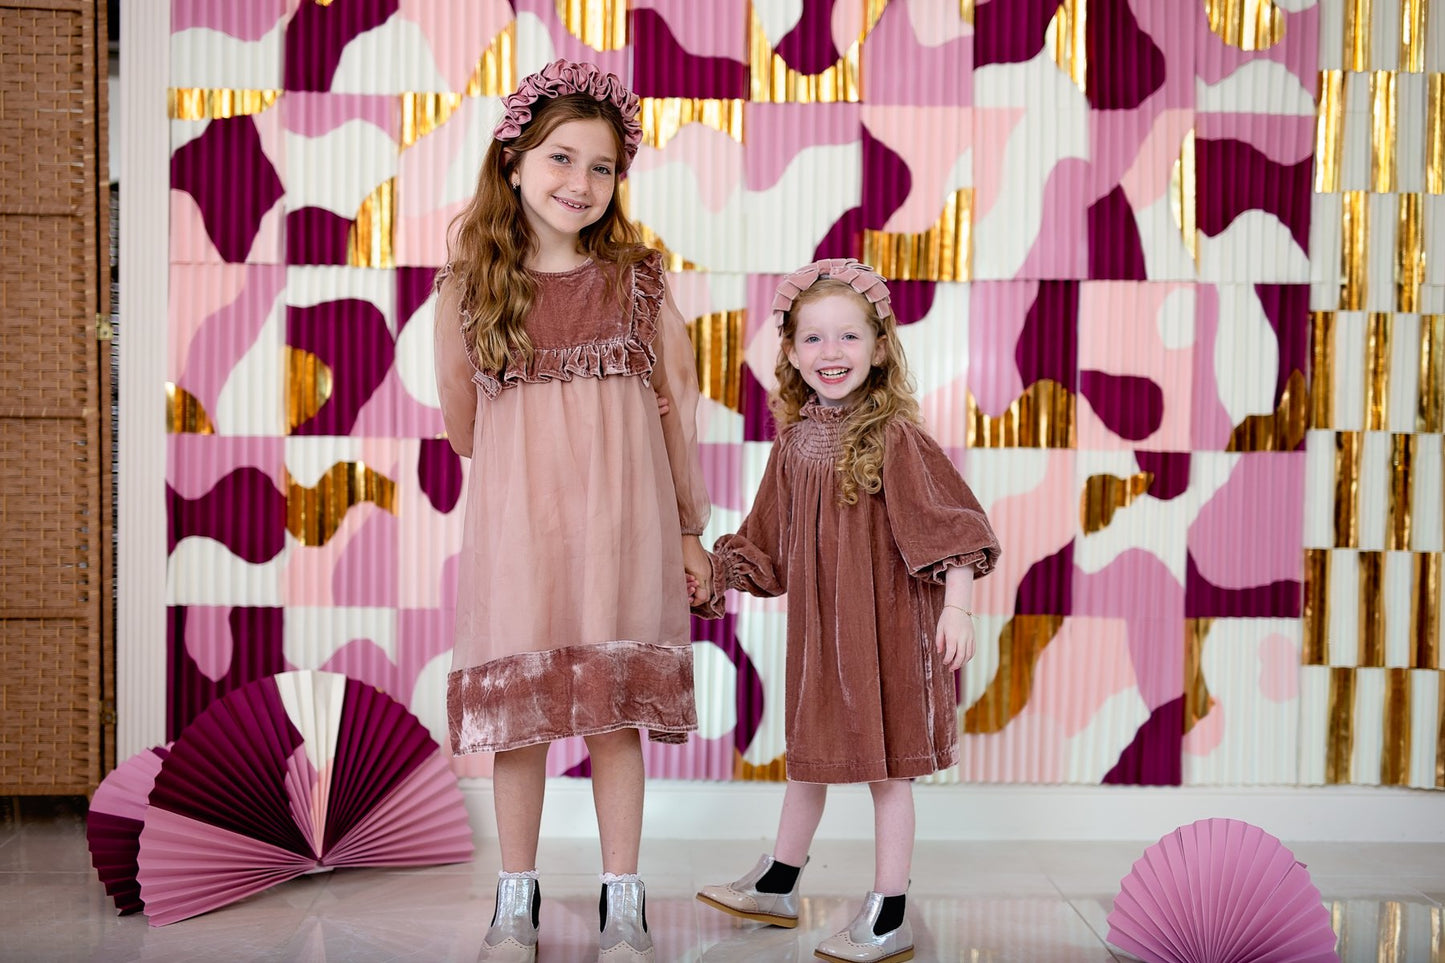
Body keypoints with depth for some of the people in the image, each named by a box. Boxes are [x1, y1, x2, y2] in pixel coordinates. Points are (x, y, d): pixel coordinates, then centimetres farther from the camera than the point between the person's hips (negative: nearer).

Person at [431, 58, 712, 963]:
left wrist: (691, 530, 8)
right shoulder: (470, 285, 3)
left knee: (616, 709, 5)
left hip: (621, 518, 0)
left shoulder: (640, 278, 3)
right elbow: (460, 422, 12)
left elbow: (680, 408, 7)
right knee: (515, 706, 6)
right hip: (515, 518, 1)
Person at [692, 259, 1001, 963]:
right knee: (808, 755, 21)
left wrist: (957, 609, -24)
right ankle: (776, 888, 38)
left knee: (885, 767, 5)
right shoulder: (794, 441, 3)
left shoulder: (895, 436, -15)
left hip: (886, 626, -6)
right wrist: (714, 573, 13)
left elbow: (950, 528, -17)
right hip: (816, 626, 6)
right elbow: (769, 545, 15)